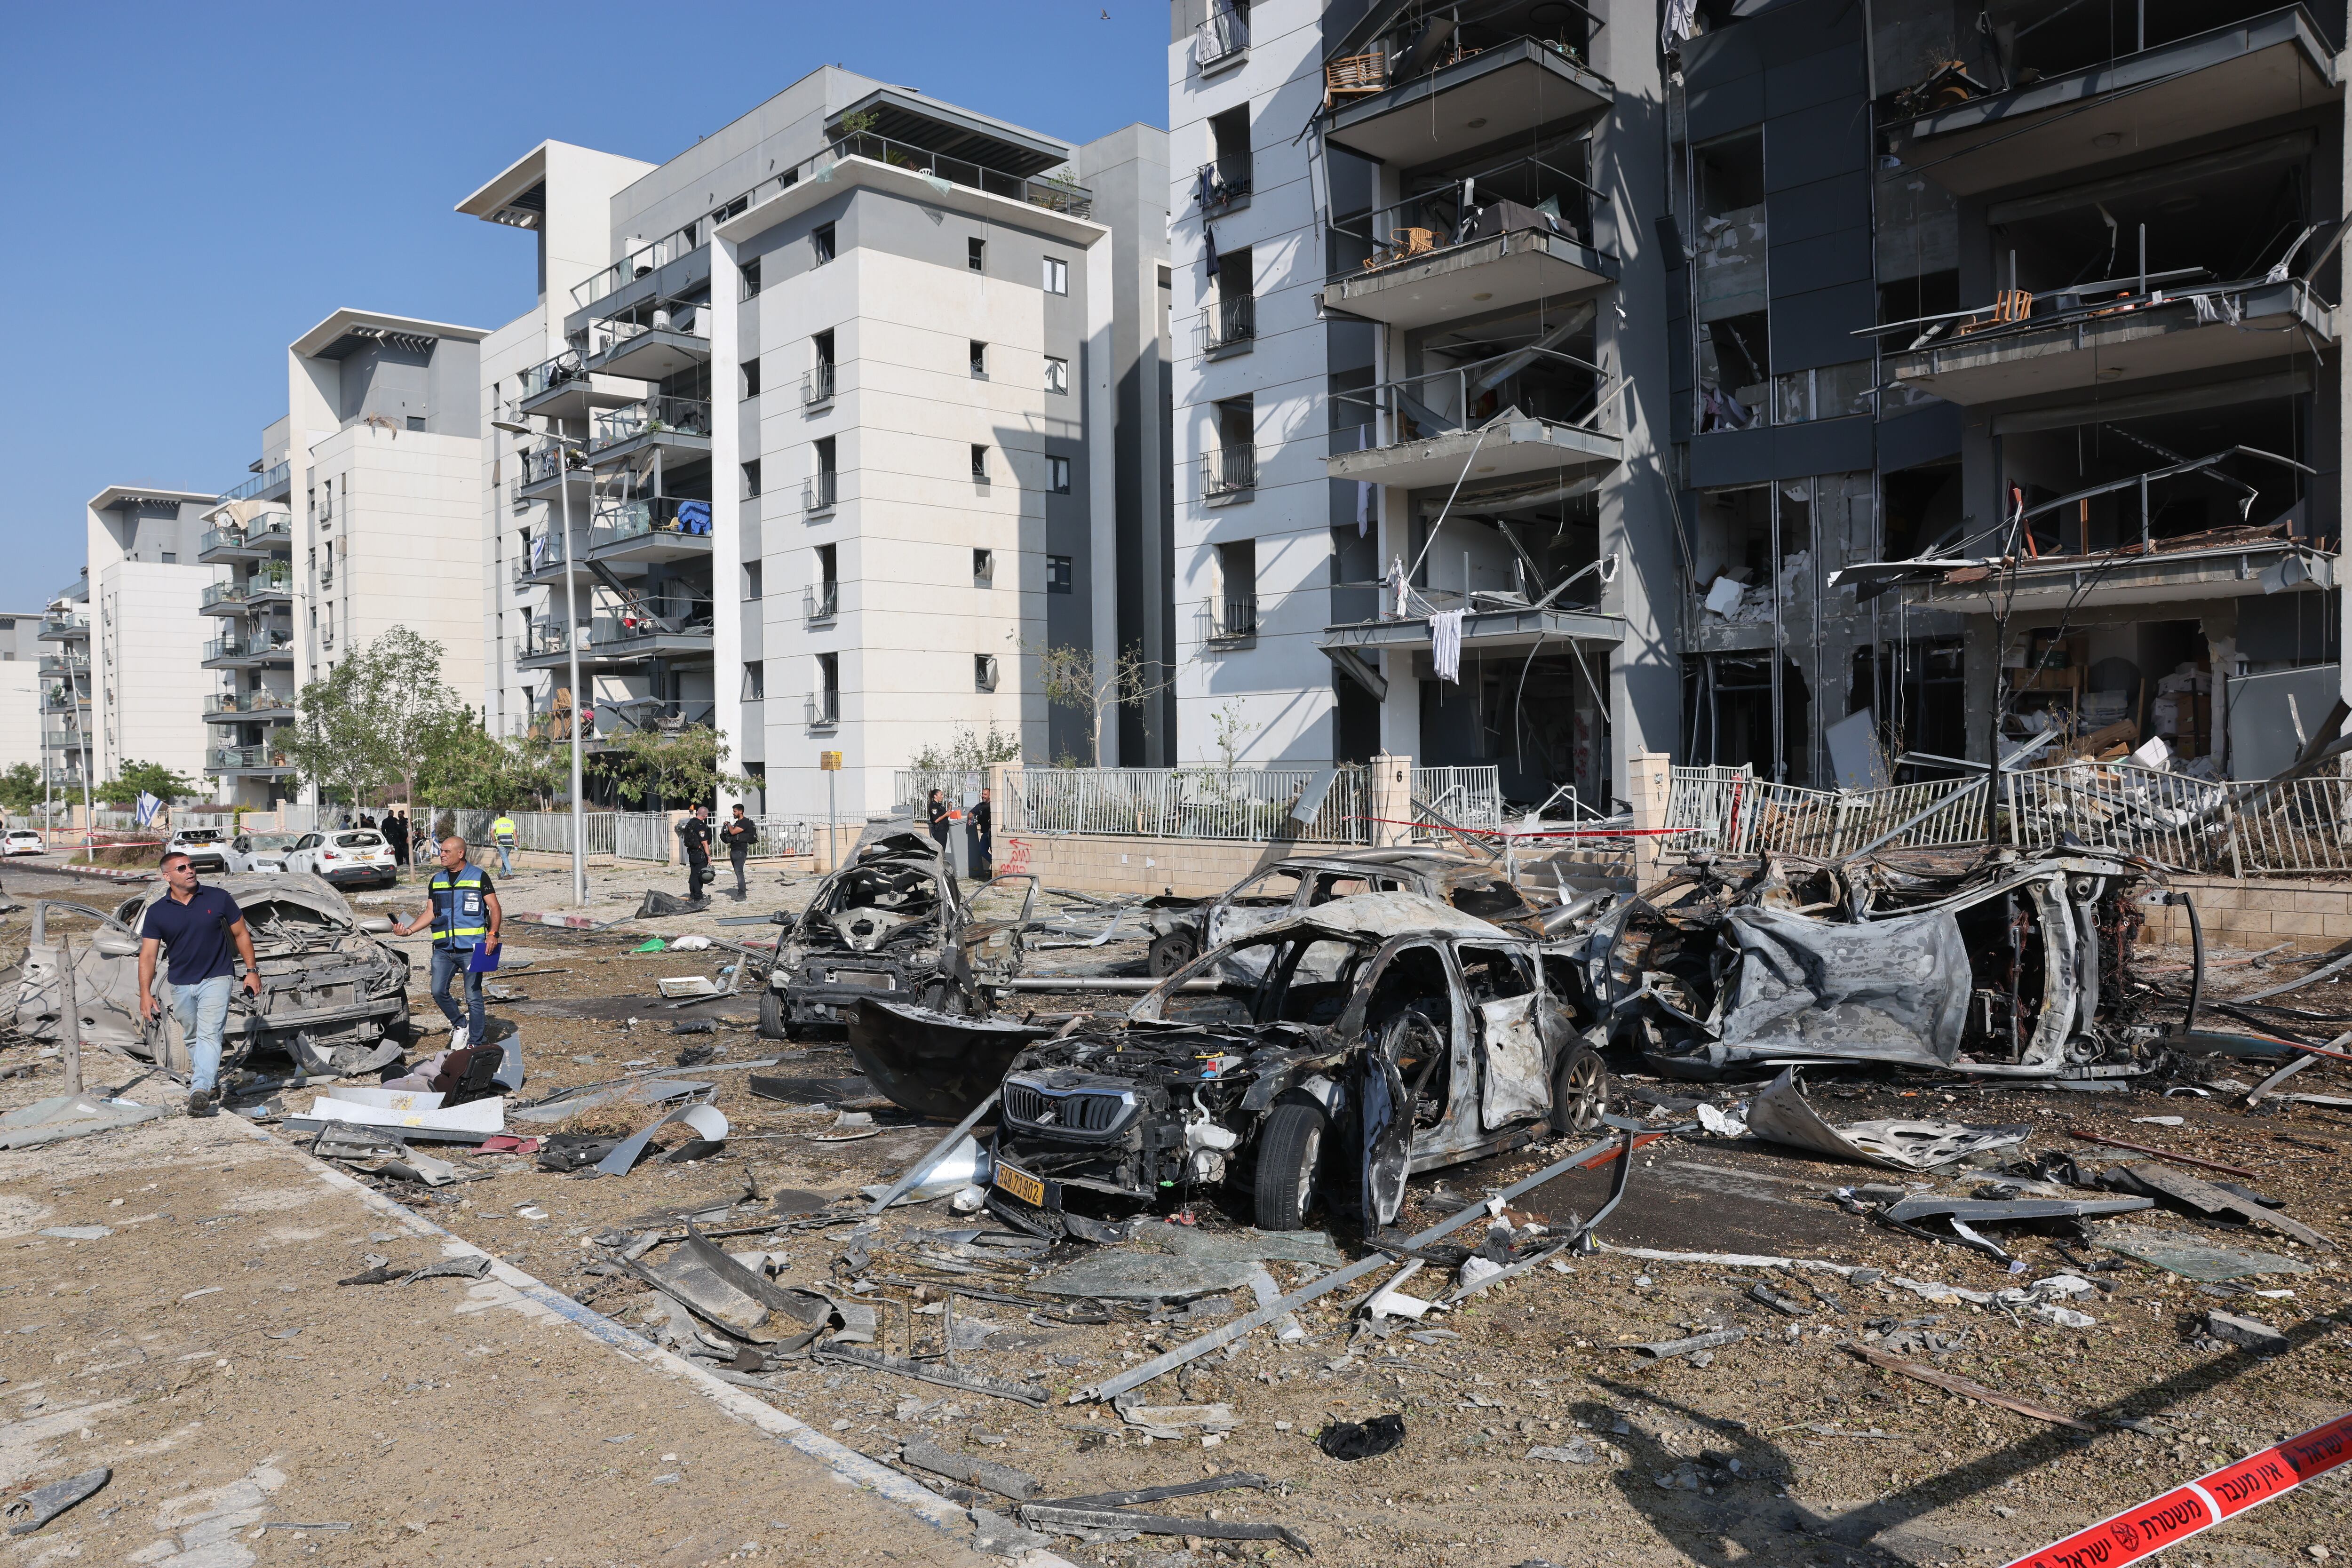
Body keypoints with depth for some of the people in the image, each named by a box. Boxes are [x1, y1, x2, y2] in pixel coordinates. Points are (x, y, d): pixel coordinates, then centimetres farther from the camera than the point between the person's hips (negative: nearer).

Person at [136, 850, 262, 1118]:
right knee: (193, 1038, 16)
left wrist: (252, 970, 1)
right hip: (181, 984, 3)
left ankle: (200, 1091, -25)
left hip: (216, 978, -3)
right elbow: (148, 954, -3)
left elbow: (241, 934, 4)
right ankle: (212, 1083, 33)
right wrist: (145, 992, -13)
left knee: (209, 1035, -16)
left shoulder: (218, 899, -5)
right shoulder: (157, 912, -2)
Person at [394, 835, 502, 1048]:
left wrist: (493, 934, -16)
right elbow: (431, 913, 14)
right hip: (443, 949, 5)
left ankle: (476, 1043, 7)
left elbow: (495, 908, -2)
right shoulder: (436, 881, 15)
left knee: (473, 997, -1)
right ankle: (460, 1025, 21)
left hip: (471, 949, -5)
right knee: (438, 992, -4)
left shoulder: (479, 877, 1)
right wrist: (409, 930, -2)